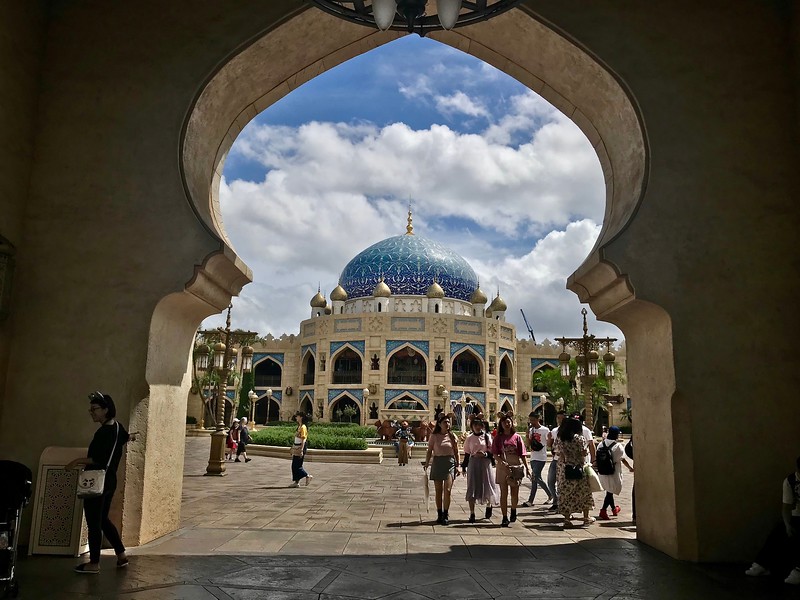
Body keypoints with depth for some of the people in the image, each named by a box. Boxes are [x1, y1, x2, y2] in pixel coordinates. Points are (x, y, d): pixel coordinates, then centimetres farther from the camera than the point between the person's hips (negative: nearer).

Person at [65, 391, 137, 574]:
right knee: (103, 519, 20)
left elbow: (101, 460, -27)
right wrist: (129, 437, 52)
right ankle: (121, 555, 25)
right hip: (109, 482, 10)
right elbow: (125, 437, 30)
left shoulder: (105, 432, -21)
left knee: (93, 523, 2)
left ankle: (94, 564, 12)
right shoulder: (117, 426, 7)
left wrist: (79, 461, -21)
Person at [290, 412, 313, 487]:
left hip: (300, 447, -10)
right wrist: (293, 448, 20)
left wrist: (301, 450, -23)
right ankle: (296, 482, 13)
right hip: (296, 447, 10)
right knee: (294, 466, 9)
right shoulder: (299, 426, 14)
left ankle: (308, 476, 7)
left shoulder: (303, 427, -14)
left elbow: (303, 439, -19)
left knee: (297, 466, -6)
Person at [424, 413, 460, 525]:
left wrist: (457, 466, 5)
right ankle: (440, 515, 17)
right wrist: (426, 463, -8)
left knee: (447, 490, -10)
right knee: (438, 491, 7)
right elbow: (429, 451, 2)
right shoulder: (434, 436, 1)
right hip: (437, 463, 0)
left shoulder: (452, 436, 3)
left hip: (450, 463, 0)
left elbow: (456, 452, 8)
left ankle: (446, 515, -2)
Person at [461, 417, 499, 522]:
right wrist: (464, 467, 6)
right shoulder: (469, 438, 4)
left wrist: (486, 454, -18)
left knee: (486, 485, 8)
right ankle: (472, 514, 2)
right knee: (472, 487, -3)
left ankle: (489, 506, 38)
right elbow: (467, 454, 8)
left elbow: (492, 452, 1)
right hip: (473, 463, 1)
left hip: (485, 463, -1)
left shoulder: (487, 437, 0)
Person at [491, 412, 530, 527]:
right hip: (503, 467, 0)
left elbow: (522, 454, 4)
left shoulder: (517, 437, 2)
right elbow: (495, 455, -2)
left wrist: (527, 468, 2)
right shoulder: (498, 438, 2)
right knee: (503, 493, 1)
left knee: (515, 493, 8)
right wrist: (503, 462, -18)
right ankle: (505, 518, 7)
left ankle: (513, 511, 36)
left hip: (516, 466, 0)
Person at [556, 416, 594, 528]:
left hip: (564, 469, 3)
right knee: (583, 491, 13)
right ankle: (586, 517, 24)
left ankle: (567, 519, 6)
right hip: (578, 468, -3)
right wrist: (586, 451, 11)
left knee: (565, 492, 7)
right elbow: (583, 453, -10)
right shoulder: (579, 438, -11)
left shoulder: (559, 439, 1)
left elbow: (559, 453, 1)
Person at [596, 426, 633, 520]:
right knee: (610, 492, 2)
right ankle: (603, 511, -7)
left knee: (609, 491, 21)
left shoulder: (601, 444, -1)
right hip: (613, 473, -6)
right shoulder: (618, 446, -14)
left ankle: (614, 509, 39)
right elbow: (623, 460, -6)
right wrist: (630, 468, 9)